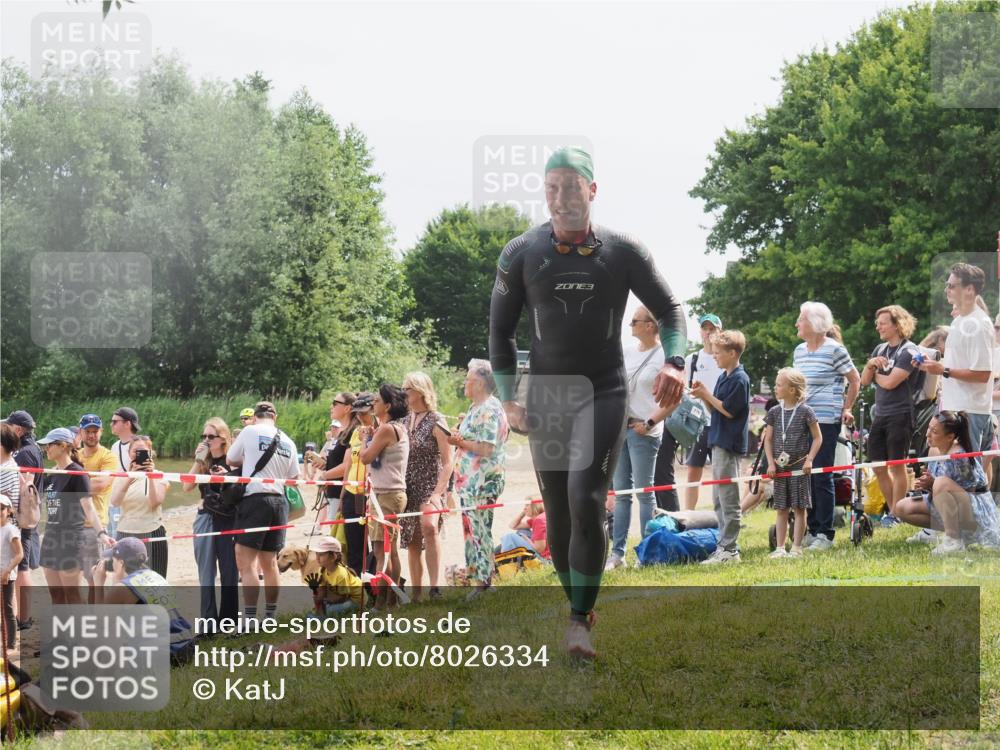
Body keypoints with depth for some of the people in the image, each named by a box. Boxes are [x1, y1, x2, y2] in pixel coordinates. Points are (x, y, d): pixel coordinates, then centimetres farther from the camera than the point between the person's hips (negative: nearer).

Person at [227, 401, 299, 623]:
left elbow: (230, 460, 9)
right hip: (279, 502, 6)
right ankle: (270, 618, 20)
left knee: (246, 563, -6)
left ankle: (250, 620, -14)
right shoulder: (288, 442, 10)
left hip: (255, 498, -6)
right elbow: (293, 477, 16)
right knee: (269, 562, 15)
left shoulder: (250, 432, -3)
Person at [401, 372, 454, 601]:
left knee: (429, 526, -32)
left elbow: (448, 463, -10)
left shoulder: (435, 422, -7)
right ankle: (416, 594, 14)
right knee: (412, 542, 8)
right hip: (409, 488, 7)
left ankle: (434, 585, -32)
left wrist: (437, 494, -20)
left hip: (430, 486, -7)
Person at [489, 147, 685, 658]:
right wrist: (508, 399, 1)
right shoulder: (522, 255, -1)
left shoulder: (623, 252, -3)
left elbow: (668, 309, 7)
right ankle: (578, 606, 23)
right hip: (545, 399, 2)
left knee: (585, 500, -18)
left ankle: (580, 621, -13)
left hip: (604, 394, -2)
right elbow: (500, 329, 8)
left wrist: (675, 362, -11)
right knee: (557, 513, 5)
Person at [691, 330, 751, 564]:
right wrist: (703, 395, 2)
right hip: (718, 443, 10)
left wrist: (706, 395, -11)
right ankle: (724, 544, 18)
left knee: (728, 499, -7)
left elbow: (728, 410, -17)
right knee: (719, 499, 13)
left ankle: (729, 549, -5)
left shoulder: (739, 379, -13)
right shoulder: (723, 378, 15)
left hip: (730, 444, -10)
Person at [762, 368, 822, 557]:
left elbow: (817, 437, -2)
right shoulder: (774, 412, 5)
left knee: (799, 508, -1)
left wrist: (809, 459, -10)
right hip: (779, 467, 4)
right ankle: (780, 547, 10)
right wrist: (771, 463, -1)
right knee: (782, 509, 7)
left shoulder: (805, 411, -6)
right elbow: (768, 440, 9)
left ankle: (796, 547, 4)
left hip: (799, 467, -4)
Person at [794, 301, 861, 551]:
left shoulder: (834, 349, -7)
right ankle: (812, 529, 14)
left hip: (826, 421, -6)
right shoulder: (799, 351, 13)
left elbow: (855, 380, 0)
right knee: (805, 476, 6)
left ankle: (825, 533, 0)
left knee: (822, 476, -6)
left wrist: (846, 410, 0)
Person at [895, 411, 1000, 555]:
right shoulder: (935, 451, 1)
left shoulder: (958, 457, -23)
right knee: (902, 508, -1)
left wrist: (933, 485, -25)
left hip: (977, 513, -9)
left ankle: (954, 541, -25)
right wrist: (927, 485, -12)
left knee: (941, 483, -34)